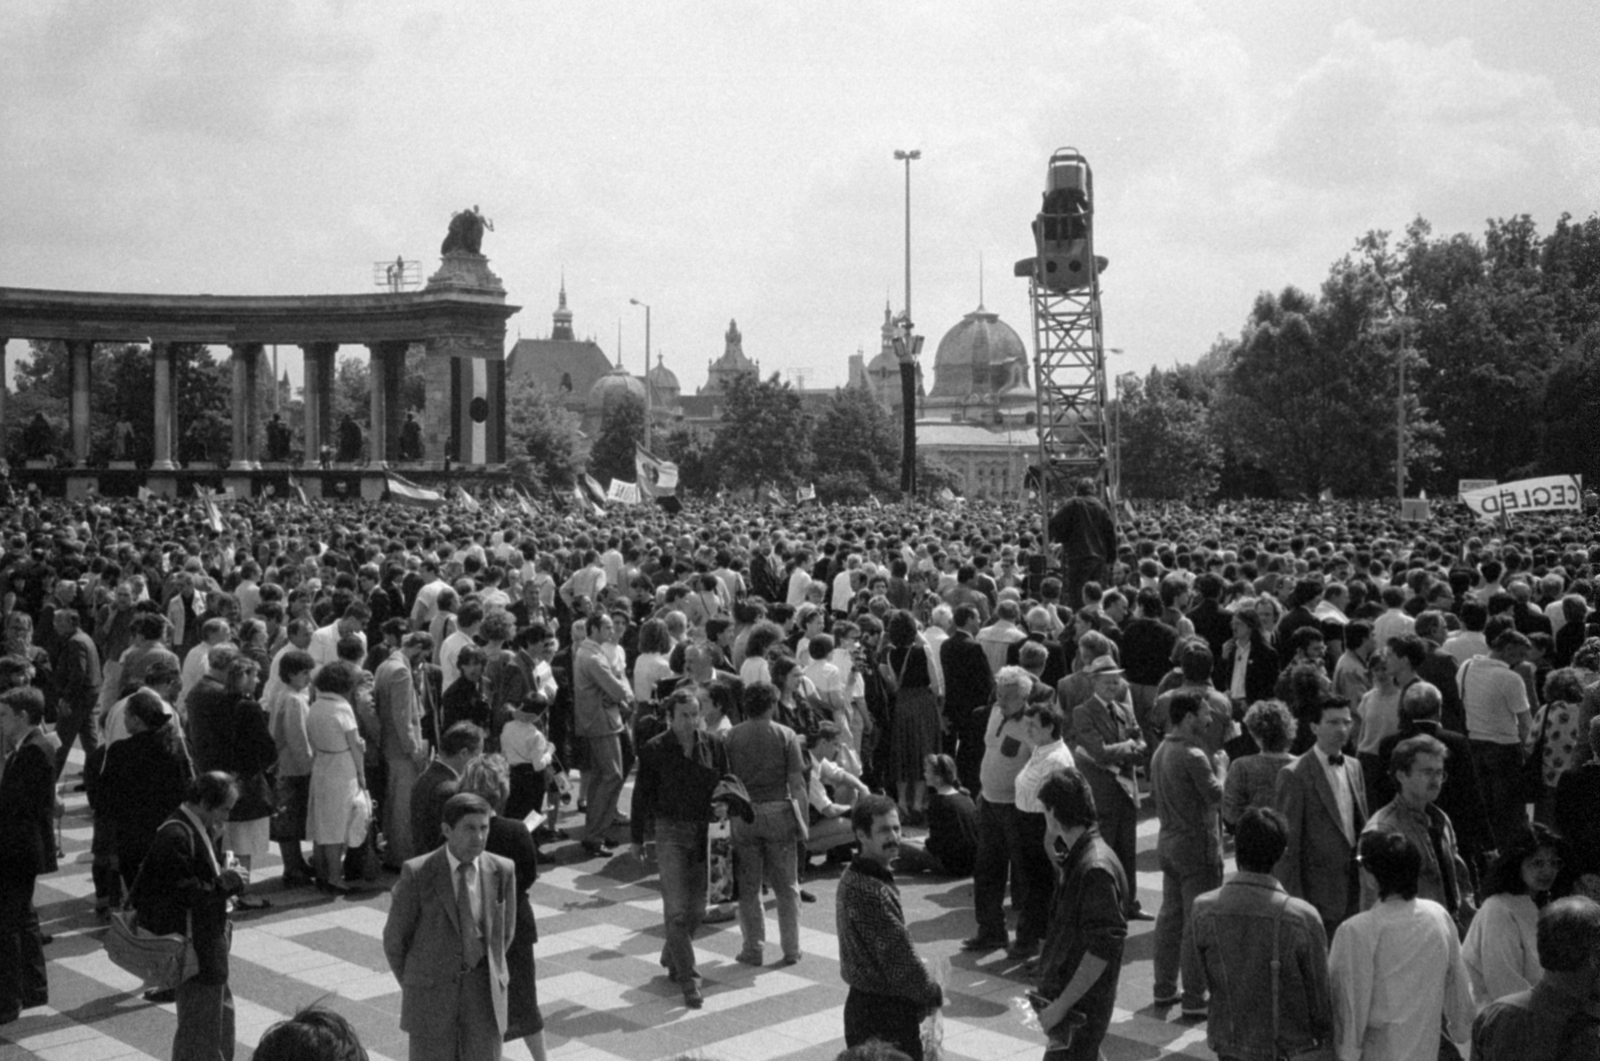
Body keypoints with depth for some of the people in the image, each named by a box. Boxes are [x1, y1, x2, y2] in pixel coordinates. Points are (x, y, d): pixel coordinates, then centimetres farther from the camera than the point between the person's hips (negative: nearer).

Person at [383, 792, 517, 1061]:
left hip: (483, 993, 2)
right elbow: (395, 938, 0)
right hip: (430, 992, -2)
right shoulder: (417, 874, -12)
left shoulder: (503, 871, -5)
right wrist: (413, 988, 9)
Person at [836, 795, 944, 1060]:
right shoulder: (870, 891, -25)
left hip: (864, 1001, 10)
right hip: (883, 1012, -10)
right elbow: (899, 955, -23)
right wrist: (934, 993, -7)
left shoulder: (854, 878, 8)